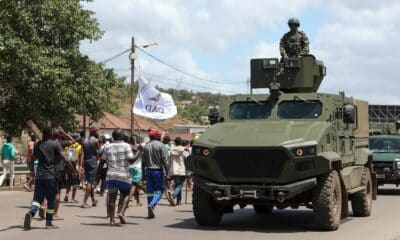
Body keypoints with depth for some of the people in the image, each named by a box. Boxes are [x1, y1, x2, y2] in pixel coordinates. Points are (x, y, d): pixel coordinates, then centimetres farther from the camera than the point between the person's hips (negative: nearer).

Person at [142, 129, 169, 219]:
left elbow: (143, 162, 8)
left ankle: (151, 212, 9)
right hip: (158, 170, -4)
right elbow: (163, 159, -12)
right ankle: (152, 204, -21)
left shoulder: (146, 146, 8)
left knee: (150, 191, 8)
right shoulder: (160, 145, -6)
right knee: (159, 190, 3)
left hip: (149, 170, 4)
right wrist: (167, 171, -9)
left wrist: (143, 173, 15)